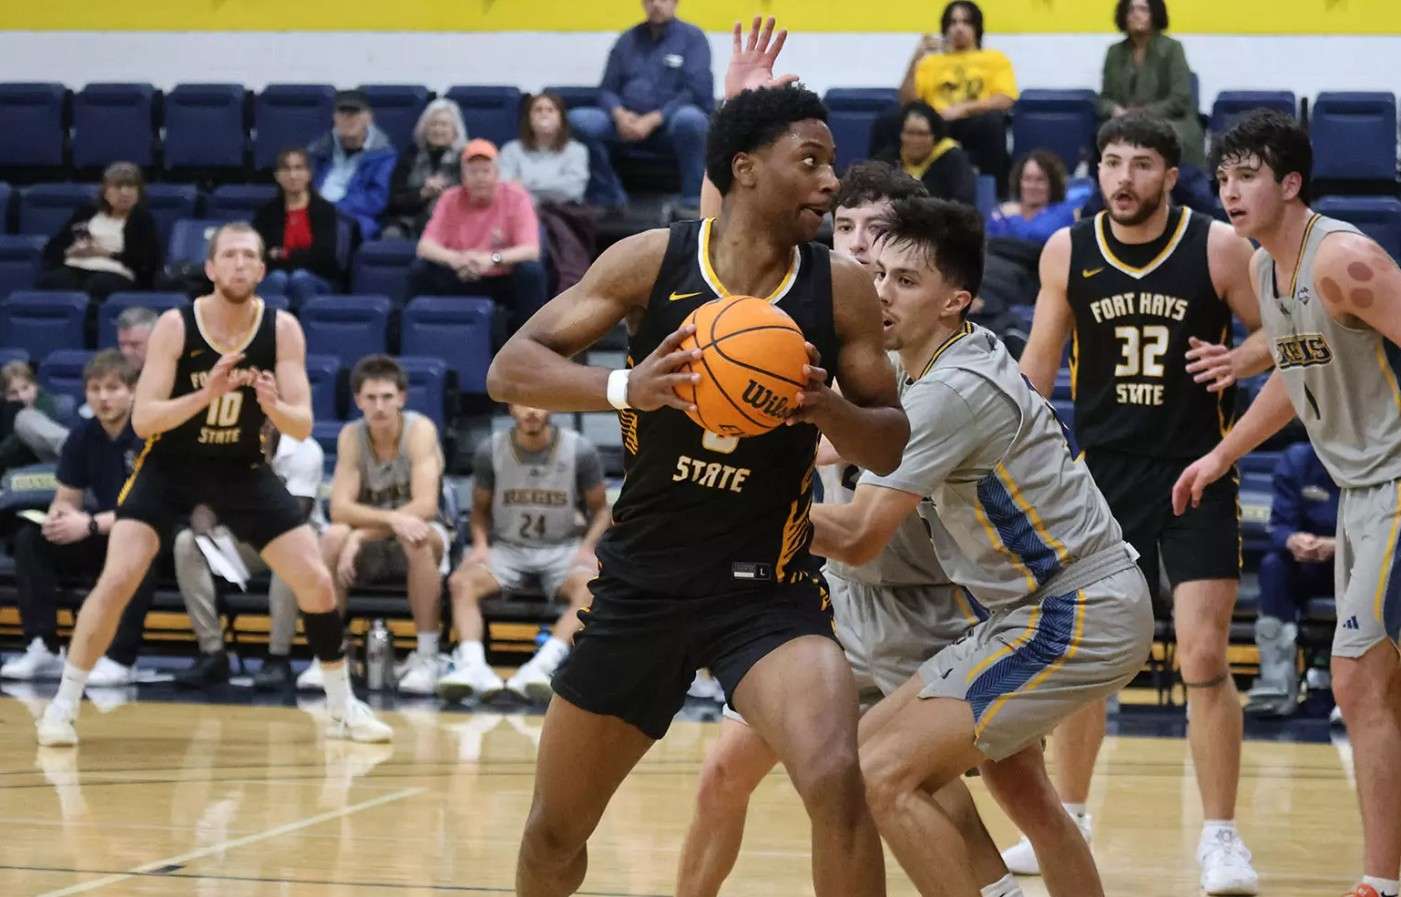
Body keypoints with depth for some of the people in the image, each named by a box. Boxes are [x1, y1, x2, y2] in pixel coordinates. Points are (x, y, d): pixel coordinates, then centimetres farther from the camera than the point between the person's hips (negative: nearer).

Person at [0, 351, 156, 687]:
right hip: (104, 536, 6)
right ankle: (44, 649, -15)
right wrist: (59, 517, -21)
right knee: (30, 539, -11)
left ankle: (120, 658, -33)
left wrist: (91, 525, -30)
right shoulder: (82, 438, 0)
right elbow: (67, 498, 5)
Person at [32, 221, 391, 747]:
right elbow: (143, 420, -23)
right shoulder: (175, 326, -19)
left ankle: (343, 708, 13)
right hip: (170, 464, -2)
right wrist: (207, 394, -37)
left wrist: (273, 405, -37)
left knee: (316, 581, -4)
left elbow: (302, 427, -15)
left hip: (242, 468, 2)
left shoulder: (282, 330, -13)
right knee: (117, 579, -18)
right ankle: (63, 705, -4)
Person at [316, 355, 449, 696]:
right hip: (370, 543, 2)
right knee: (333, 537, -29)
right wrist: (391, 519, -37)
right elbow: (340, 508, -18)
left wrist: (363, 533, -34)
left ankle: (427, 657, -30)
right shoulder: (351, 436, -8)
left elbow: (426, 505, -27)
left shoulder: (420, 430, -17)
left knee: (418, 537, -37)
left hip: (418, 539, -2)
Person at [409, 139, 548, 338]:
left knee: (532, 271, -31)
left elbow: (531, 250, -21)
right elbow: (425, 246, -14)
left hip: (504, 281, -1)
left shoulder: (516, 197, -11)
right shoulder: (450, 200, -6)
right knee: (420, 269, -21)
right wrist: (454, 258, -36)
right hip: (461, 280, 2)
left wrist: (493, 258, -39)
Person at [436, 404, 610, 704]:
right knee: (461, 582, -27)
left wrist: (588, 548, -12)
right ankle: (473, 667, -45)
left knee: (590, 586, -34)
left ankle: (539, 668, -48)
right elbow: (481, 508, 10)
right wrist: (480, 543, -9)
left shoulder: (580, 451, -6)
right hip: (507, 547, 1)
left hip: (562, 548, -1)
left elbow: (600, 509, 5)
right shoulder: (491, 451, -3)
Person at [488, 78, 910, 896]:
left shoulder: (841, 288, -5)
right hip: (642, 580, 1)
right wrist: (627, 388, -27)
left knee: (835, 780, -28)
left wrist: (827, 407, -21)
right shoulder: (652, 261, -7)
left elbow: (891, 448, 1)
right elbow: (510, 369, -9)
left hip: (770, 586, -1)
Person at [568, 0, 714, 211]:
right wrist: (620, 114, -12)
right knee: (577, 120, -20)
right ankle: (609, 197, -11)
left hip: (671, 123, -4)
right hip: (628, 122, 4)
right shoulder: (628, 40, 17)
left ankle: (693, 201, -26)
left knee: (690, 118, -39)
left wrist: (653, 120, -18)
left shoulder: (692, 37, 4)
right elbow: (607, 90, 12)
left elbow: (697, 91, -8)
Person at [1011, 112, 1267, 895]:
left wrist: (1243, 359, -21)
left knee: (1205, 657, -10)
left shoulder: (1217, 247, -9)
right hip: (1103, 471, 3)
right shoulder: (1067, 252, -1)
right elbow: (1041, 359, 10)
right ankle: (1068, 821, 27)